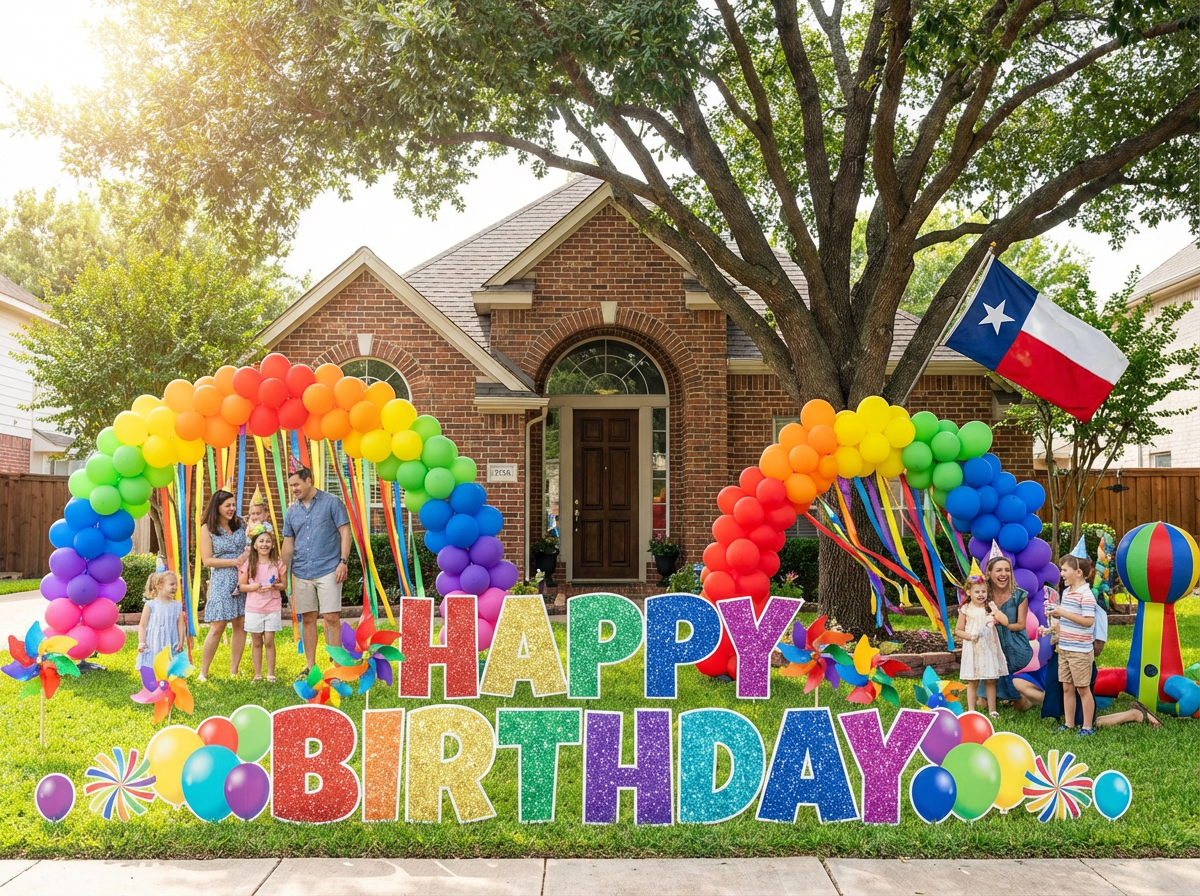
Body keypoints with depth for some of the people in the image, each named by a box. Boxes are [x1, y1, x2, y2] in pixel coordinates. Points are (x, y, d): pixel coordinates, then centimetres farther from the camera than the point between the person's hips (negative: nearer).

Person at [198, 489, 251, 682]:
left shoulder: (240, 524, 9)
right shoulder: (207, 529, -2)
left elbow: (251, 546, 21)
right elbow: (207, 560, -8)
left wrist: (250, 552, -3)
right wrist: (234, 562, -15)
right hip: (222, 581, -4)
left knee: (240, 624, 2)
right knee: (217, 627, -8)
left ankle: (234, 671, 10)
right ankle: (203, 672, 1)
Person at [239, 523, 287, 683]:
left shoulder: (278, 563, 1)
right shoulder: (248, 564, -1)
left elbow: (284, 584, 6)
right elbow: (241, 586, 1)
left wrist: (274, 586, -14)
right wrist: (254, 587, -17)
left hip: (273, 608, 0)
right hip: (253, 608, 0)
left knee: (269, 641, 1)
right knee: (256, 642, 7)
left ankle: (270, 674, 8)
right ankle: (257, 674, 15)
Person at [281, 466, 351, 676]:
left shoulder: (331, 503, -2)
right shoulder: (292, 511, 11)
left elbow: (345, 532, -4)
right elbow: (288, 543, 15)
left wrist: (343, 561, -12)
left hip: (328, 570, -5)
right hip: (301, 573, 5)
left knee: (332, 618, -6)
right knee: (307, 619, 9)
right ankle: (311, 667, 17)